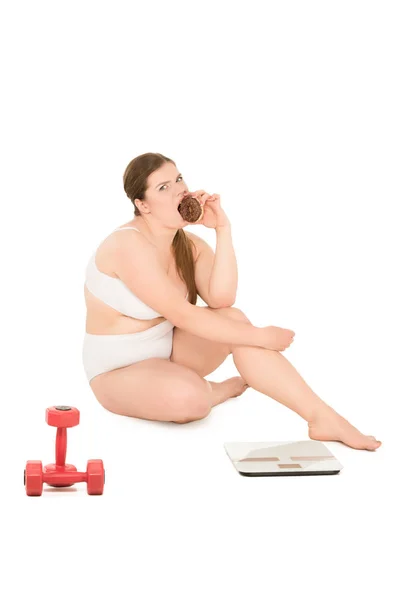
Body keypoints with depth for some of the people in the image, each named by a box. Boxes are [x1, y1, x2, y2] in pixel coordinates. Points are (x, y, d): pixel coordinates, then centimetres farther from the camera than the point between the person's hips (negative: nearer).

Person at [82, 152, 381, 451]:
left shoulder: (190, 244, 1)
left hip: (168, 349, 7)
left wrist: (222, 229, -21)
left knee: (233, 318, -20)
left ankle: (323, 417, -22)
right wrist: (261, 337, -24)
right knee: (187, 398, -39)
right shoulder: (129, 245, -22)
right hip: (119, 371, -7)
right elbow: (182, 315, -27)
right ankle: (211, 392, 1)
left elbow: (221, 300, -18)